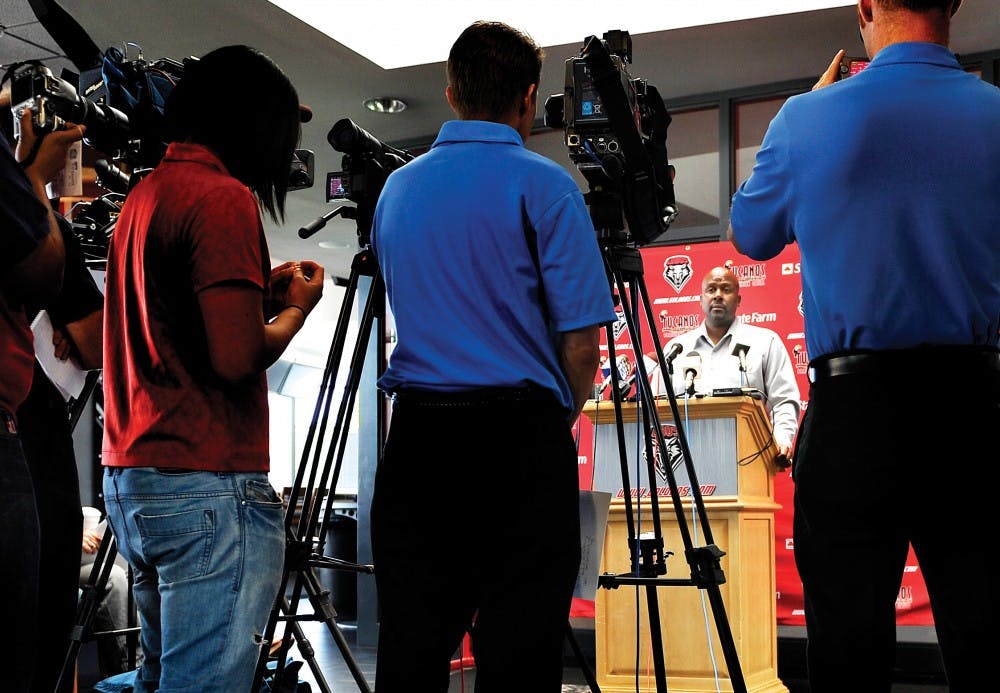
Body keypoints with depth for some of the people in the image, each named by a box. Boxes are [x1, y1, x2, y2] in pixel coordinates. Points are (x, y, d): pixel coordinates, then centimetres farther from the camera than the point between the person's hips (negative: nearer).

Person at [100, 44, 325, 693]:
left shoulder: (144, 193, 16)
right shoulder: (223, 197, -12)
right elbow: (236, 358, -19)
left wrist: (259, 295, 16)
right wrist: (296, 307, -1)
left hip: (129, 478, 10)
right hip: (207, 485, -10)